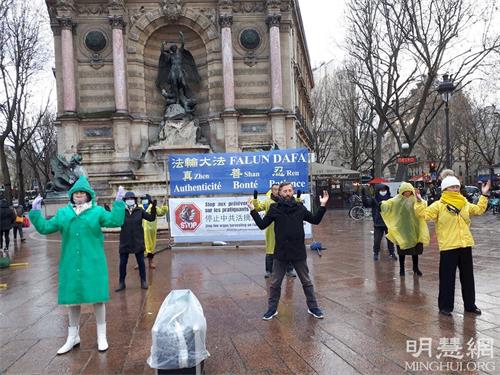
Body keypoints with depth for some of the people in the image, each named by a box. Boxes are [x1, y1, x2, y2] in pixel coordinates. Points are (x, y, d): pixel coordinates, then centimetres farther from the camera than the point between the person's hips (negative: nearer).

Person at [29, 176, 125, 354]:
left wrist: (119, 202, -21)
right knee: (72, 299, 14)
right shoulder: (63, 213, 8)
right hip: (71, 264, 3)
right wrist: (35, 212, 3)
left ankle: (101, 336, 20)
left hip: (92, 263, -3)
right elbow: (45, 227, 11)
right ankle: (73, 337, 31)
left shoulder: (97, 211, -2)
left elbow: (115, 220, -15)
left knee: (97, 298, 4)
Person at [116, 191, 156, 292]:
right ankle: (121, 283, 21)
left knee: (141, 262, 9)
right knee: (122, 263, 7)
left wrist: (153, 208, -20)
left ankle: (143, 281, 22)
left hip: (138, 242, 0)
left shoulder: (140, 210, -2)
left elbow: (151, 218, -6)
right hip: (125, 242, 0)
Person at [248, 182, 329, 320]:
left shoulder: (300, 208, 1)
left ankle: (313, 307, 27)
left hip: (299, 252, 1)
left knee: (306, 282, 12)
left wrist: (322, 206, 0)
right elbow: (262, 225, -1)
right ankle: (272, 308, 25)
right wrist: (253, 210, -7)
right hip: (280, 253, 0)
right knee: (275, 283, 10)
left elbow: (315, 220, 9)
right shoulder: (274, 208, -2)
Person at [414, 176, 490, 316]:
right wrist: (420, 202, -27)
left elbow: (479, 210, 25)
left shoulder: (465, 204, 11)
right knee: (447, 278, 1)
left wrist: (484, 196, 22)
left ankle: (470, 305, 29)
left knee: (468, 277, 15)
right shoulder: (439, 205, -7)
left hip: (465, 245, 6)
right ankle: (445, 306, 13)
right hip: (448, 247, -5)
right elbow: (425, 214, -15)